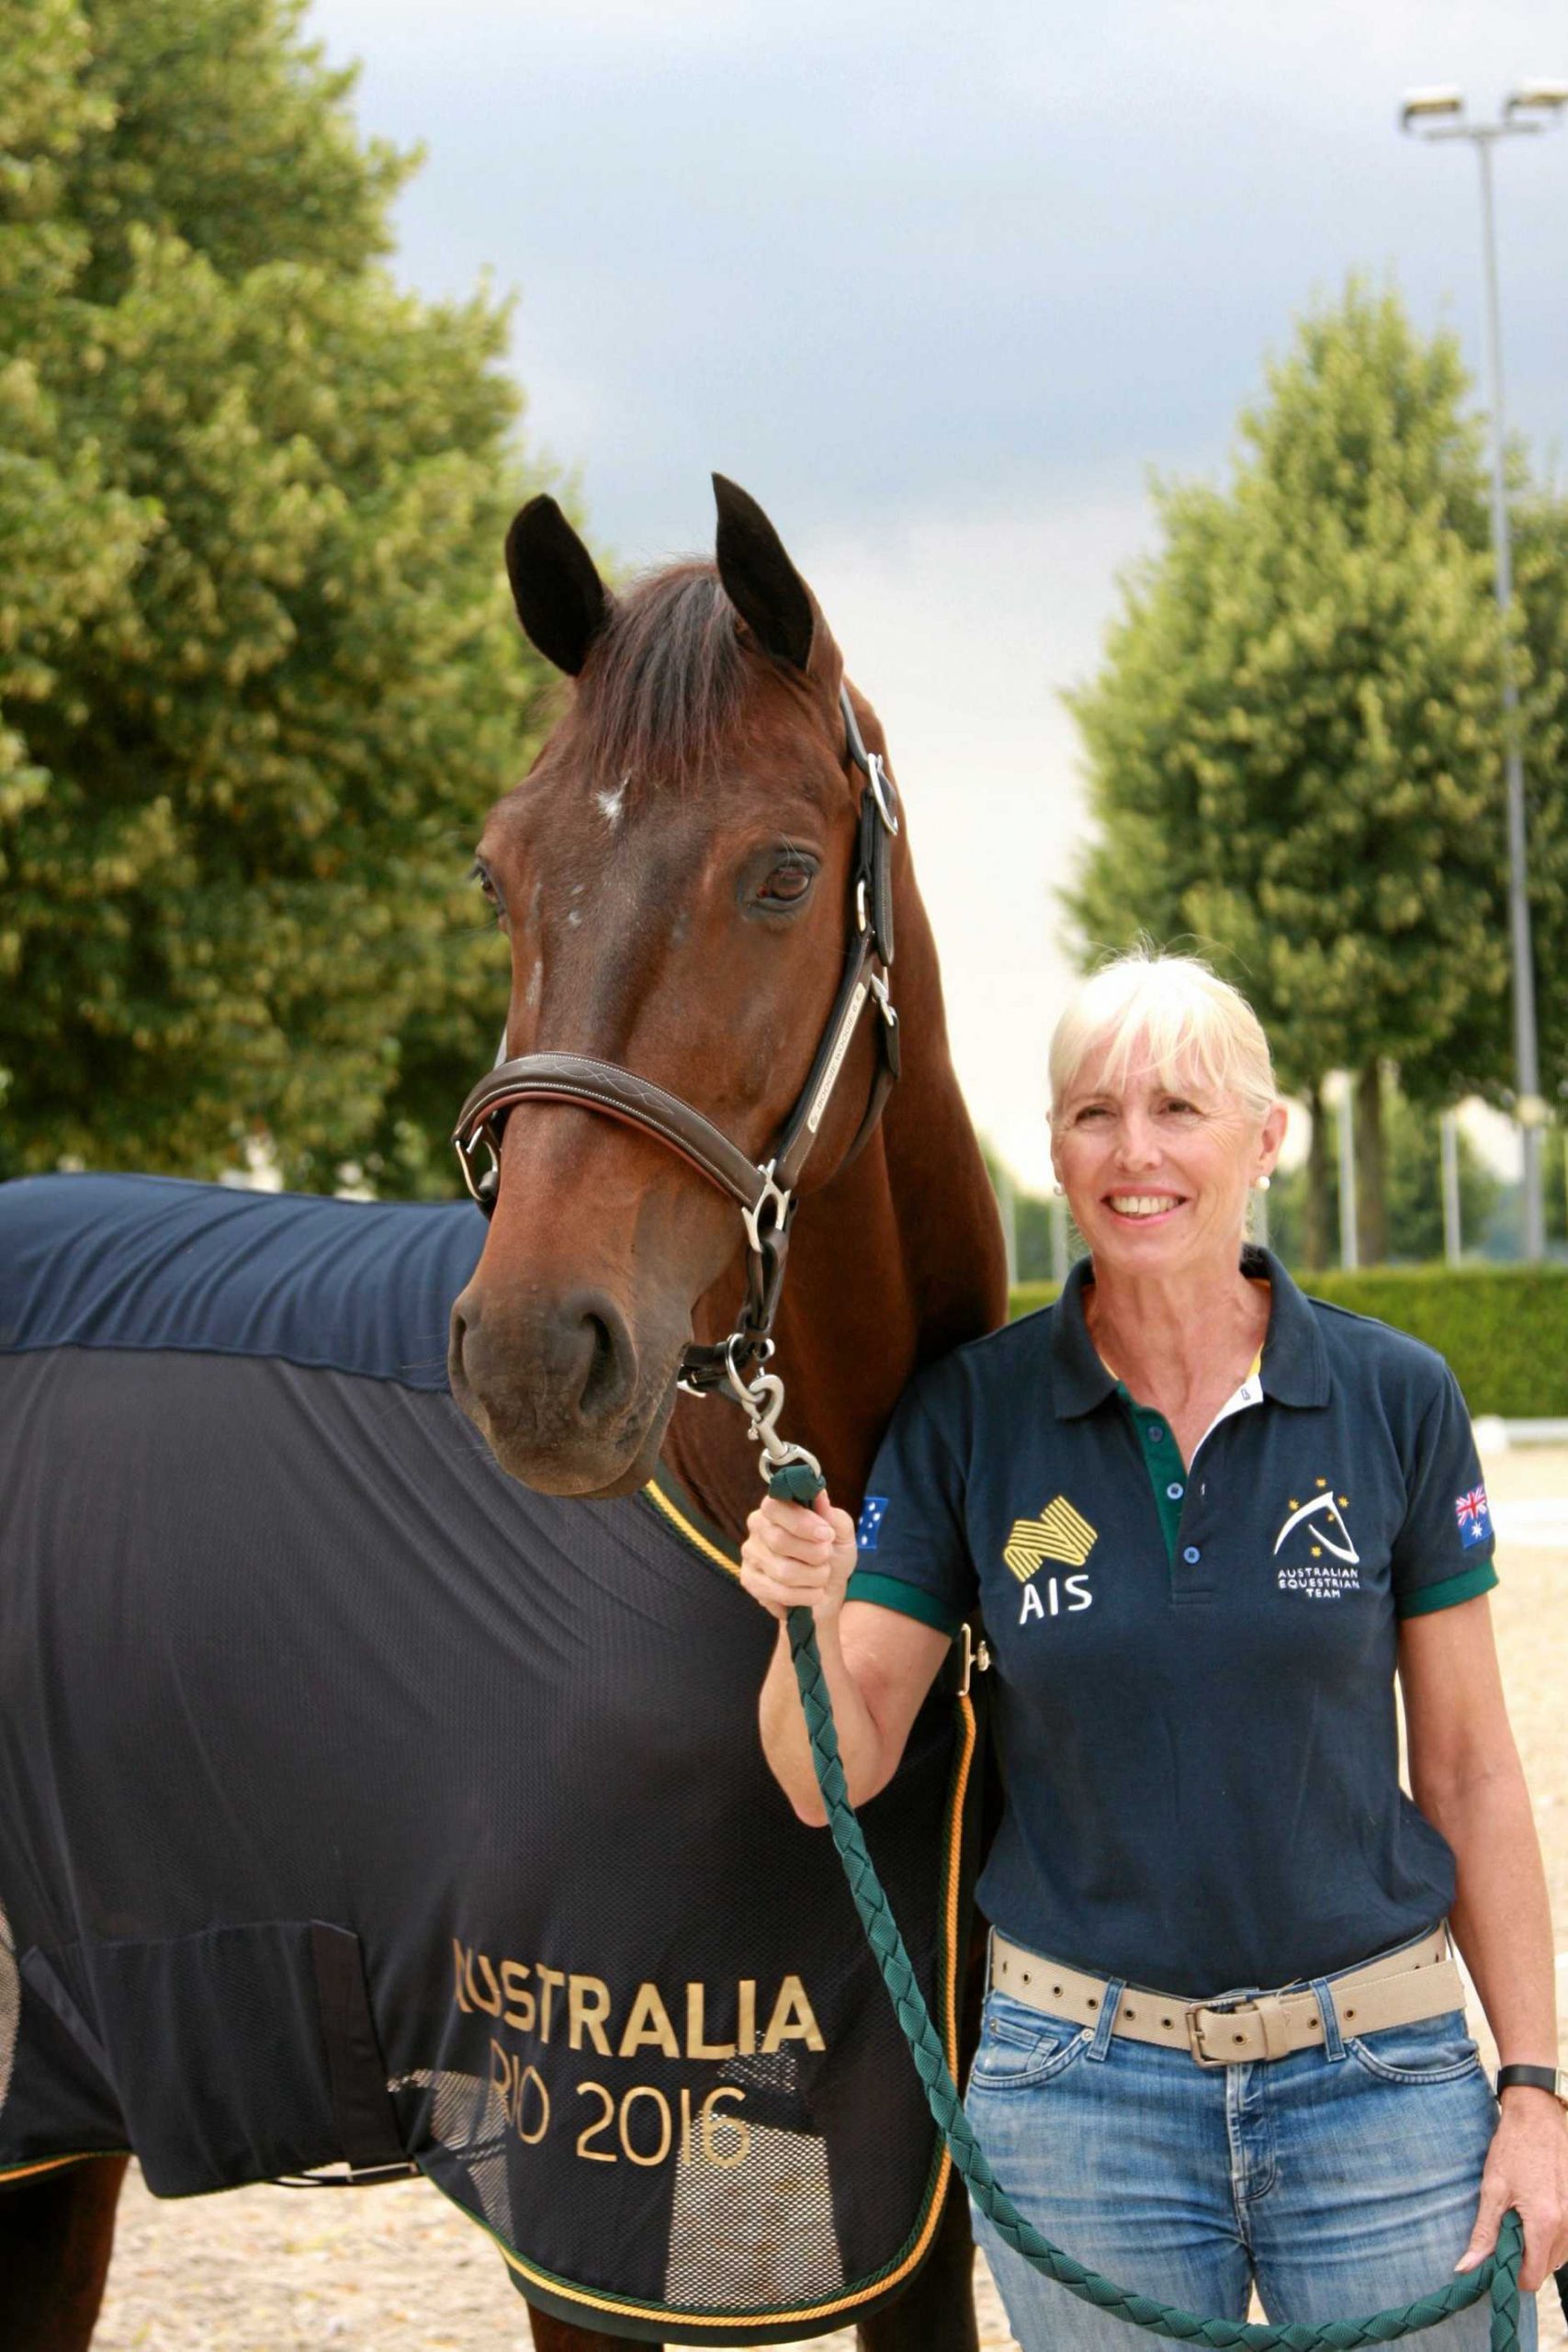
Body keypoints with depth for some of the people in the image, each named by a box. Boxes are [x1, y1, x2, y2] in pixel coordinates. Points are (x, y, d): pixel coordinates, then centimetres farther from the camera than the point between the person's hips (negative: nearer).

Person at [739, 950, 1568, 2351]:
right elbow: (834, 1775, -3)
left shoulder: (1396, 1401, -2)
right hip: (1081, 2084, 0)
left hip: (1378, 2075, 0)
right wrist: (806, 1616, -24)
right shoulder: (970, 1416, -2)